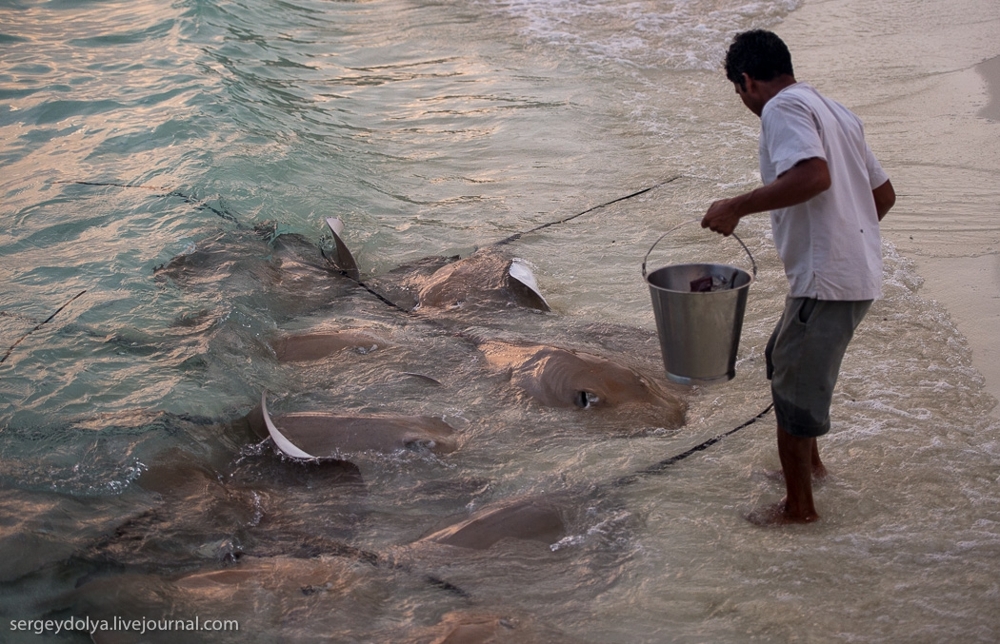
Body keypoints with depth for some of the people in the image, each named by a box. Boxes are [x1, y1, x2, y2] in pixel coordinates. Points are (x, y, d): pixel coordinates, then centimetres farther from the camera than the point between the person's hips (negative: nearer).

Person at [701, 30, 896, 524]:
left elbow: (813, 175, -29)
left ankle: (799, 506, 19)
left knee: (794, 389, 5)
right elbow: (884, 194, 20)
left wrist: (736, 207, -23)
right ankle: (807, 460, 42)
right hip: (859, 274, 10)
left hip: (826, 280, -10)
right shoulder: (836, 112, 18)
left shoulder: (783, 108, -10)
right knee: (783, 359, 27)